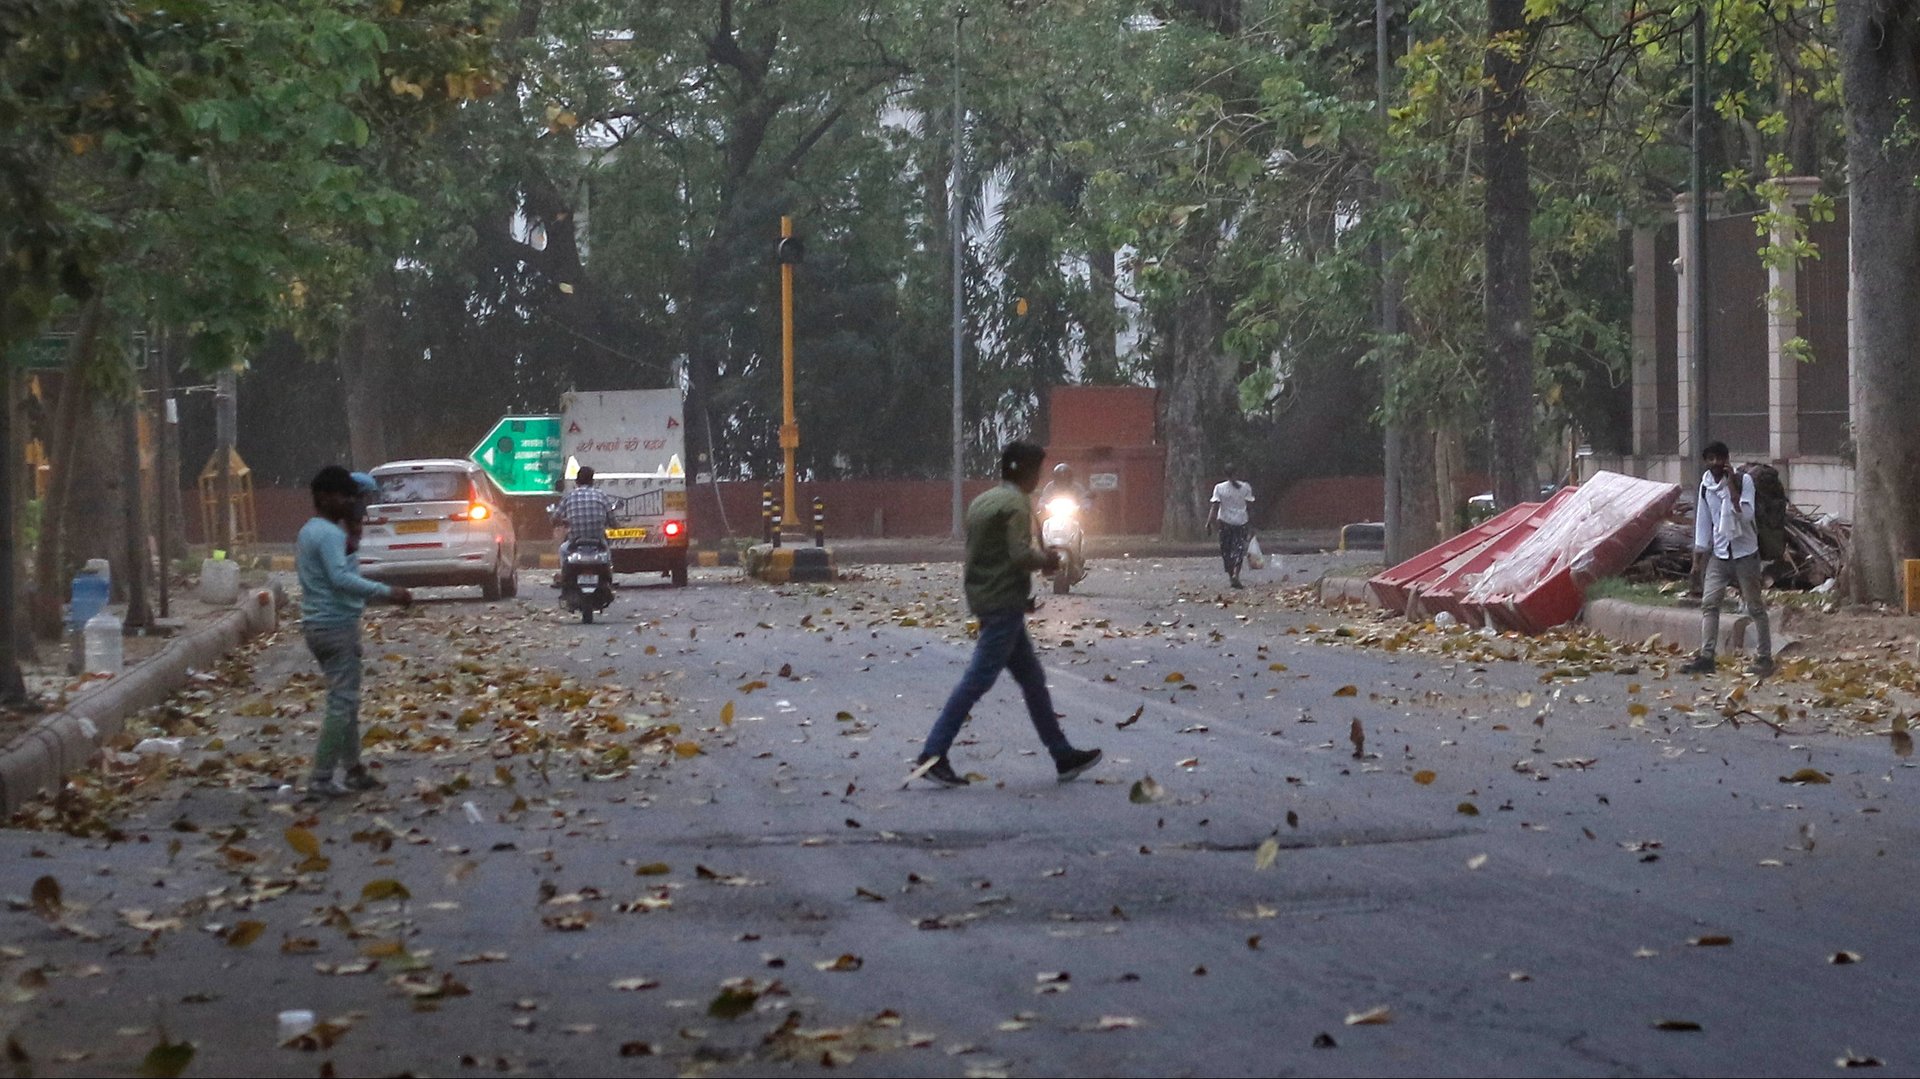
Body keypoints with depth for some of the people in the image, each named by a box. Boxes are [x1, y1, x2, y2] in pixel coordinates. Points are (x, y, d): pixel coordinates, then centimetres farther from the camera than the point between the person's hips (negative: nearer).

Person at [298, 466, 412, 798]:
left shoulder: (310, 531, 15)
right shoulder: (329, 534, -16)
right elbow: (341, 578, -28)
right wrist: (387, 592, -33)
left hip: (317, 623, 10)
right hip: (337, 624, -10)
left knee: (346, 700, 17)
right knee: (342, 702, -9)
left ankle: (354, 769, 21)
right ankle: (320, 779, -11)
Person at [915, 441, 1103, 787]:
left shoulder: (982, 502, 16)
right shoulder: (1015, 505, -13)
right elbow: (1020, 554, -23)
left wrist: (1038, 558, 13)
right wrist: (1046, 561, -2)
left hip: (982, 599, 10)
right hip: (1005, 603, -10)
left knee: (1033, 679, 13)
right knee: (978, 680, -9)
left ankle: (1063, 755, 17)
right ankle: (933, 754, -10)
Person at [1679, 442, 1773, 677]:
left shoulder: (1743, 480, -11)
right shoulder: (1706, 485, 4)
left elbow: (1746, 515, -23)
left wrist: (1732, 486, -26)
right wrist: (1700, 548, 12)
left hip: (1744, 552, -5)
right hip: (1719, 553, 5)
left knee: (1755, 606, 2)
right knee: (1709, 602, -3)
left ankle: (1765, 657, 9)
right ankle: (1706, 657, -3)